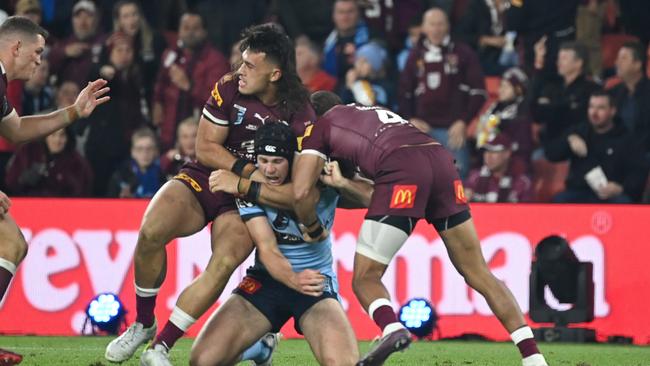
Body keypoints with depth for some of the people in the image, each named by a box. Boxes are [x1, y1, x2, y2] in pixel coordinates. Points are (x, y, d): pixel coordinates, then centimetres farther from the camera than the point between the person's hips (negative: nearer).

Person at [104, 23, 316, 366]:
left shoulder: (300, 116, -11)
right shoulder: (228, 88, -6)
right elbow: (205, 148, -5)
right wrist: (250, 171, -18)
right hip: (201, 180, 2)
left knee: (225, 262, -31)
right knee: (151, 231, -27)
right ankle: (143, 324, -5)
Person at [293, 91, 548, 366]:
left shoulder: (320, 127, 22)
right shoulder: (376, 112, 39)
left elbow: (301, 193, 12)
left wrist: (314, 230, 28)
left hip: (402, 170, -6)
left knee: (365, 279, 3)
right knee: (479, 274, 13)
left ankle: (391, 328, -28)